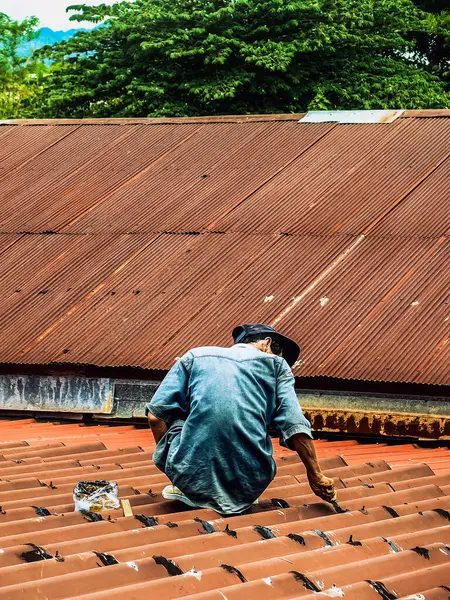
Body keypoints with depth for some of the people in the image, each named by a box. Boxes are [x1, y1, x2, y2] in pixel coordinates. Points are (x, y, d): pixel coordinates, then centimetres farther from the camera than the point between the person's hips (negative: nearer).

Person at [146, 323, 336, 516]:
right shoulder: (276, 364, 13)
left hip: (191, 477, 0)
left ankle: (190, 492, 10)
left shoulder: (195, 356, 16)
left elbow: (156, 416, 10)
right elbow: (295, 427, 2)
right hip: (248, 486, 0)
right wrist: (316, 477, 11)